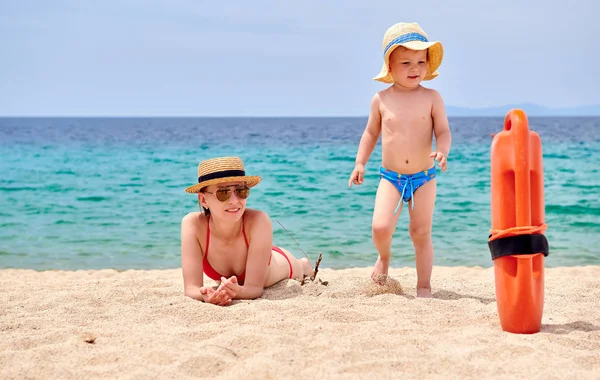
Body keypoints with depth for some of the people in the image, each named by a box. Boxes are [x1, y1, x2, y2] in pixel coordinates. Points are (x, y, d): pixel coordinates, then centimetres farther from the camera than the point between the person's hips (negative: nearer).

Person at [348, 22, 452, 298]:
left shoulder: (431, 98, -4)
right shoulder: (381, 100, 0)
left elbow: (443, 131, -4)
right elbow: (371, 132, 12)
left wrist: (442, 152, -25)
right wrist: (360, 163, 6)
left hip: (424, 178, 0)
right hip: (391, 178, 0)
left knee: (421, 234, 5)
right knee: (380, 227, -16)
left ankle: (424, 287, 18)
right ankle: (384, 257, 19)